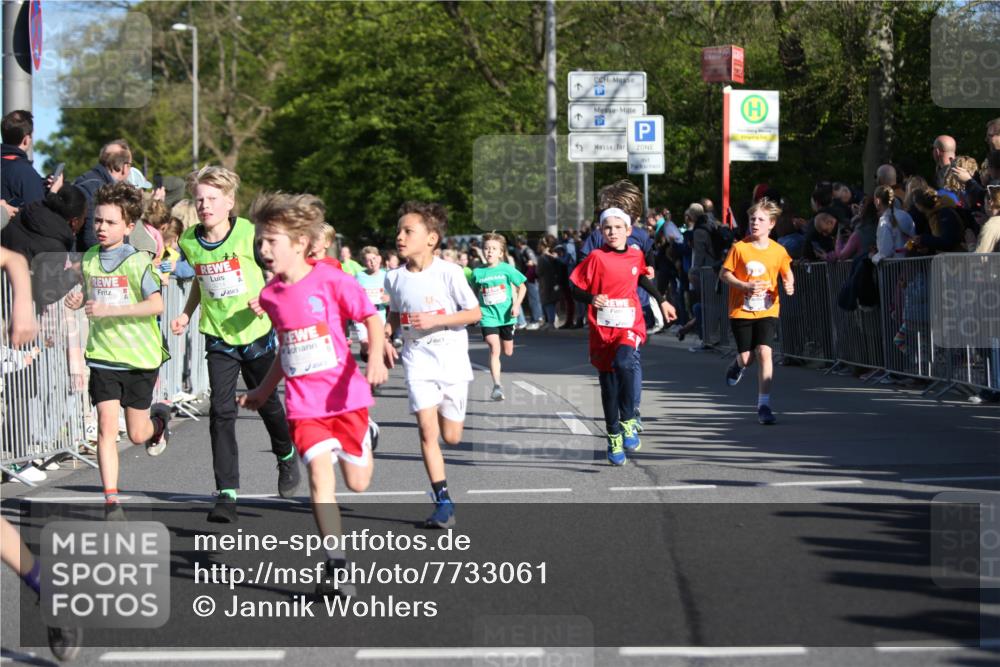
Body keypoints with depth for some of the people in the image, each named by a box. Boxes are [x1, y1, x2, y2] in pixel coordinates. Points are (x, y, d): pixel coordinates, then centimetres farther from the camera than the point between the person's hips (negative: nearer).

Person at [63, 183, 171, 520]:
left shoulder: (137, 261, -12)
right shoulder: (89, 259, 5)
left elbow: (157, 304, -23)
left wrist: (110, 309, -28)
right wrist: (79, 300, -1)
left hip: (140, 356, -3)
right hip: (103, 355, 3)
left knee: (137, 435, 7)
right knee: (106, 426, -10)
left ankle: (159, 419, 44)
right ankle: (111, 501, -8)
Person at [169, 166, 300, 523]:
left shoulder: (249, 234, -14)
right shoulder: (190, 241, -2)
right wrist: (186, 314, 6)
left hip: (256, 333, -2)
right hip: (218, 337, 2)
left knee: (266, 403, 14)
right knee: (221, 411, -10)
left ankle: (286, 456, 47)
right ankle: (226, 494, -9)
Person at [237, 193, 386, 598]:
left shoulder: (330, 280, -11)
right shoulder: (270, 295, 4)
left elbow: (372, 318, -5)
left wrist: (375, 358, -22)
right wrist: (265, 390, 24)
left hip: (345, 396, -3)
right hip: (303, 404, 3)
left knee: (357, 483, 8)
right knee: (320, 473, -15)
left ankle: (366, 436, 43)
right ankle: (336, 565, -11)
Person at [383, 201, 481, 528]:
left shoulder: (449, 272, -11)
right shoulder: (395, 278, 1)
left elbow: (475, 313, -10)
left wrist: (435, 320, -20)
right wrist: (386, 340, 2)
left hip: (452, 360, -2)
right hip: (418, 361, 2)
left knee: (451, 437, 6)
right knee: (427, 430, -12)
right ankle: (443, 500, -9)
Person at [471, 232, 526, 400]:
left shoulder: (507, 269, -4)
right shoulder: (478, 272, -1)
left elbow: (522, 287, 4)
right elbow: (474, 293, 15)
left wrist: (517, 304, -8)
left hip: (506, 315, 1)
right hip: (488, 316, -1)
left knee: (508, 352, 11)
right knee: (494, 350, -16)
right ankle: (497, 386, -17)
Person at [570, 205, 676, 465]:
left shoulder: (636, 256, 5)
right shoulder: (596, 257, -5)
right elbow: (575, 286, -3)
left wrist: (662, 301, 30)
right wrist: (591, 298, -21)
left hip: (630, 326, 0)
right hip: (602, 328, 0)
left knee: (624, 362, -30)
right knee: (608, 383, 7)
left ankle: (628, 421, -17)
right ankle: (614, 437, 19)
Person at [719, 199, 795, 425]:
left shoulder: (779, 251, 0)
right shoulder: (739, 248, -6)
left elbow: (787, 274, 14)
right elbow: (724, 274, -2)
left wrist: (789, 285, -9)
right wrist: (745, 286, -17)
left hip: (767, 311, 0)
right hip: (741, 311, 0)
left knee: (764, 352, -16)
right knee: (747, 357, 2)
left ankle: (764, 404, -10)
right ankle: (739, 365, 43)